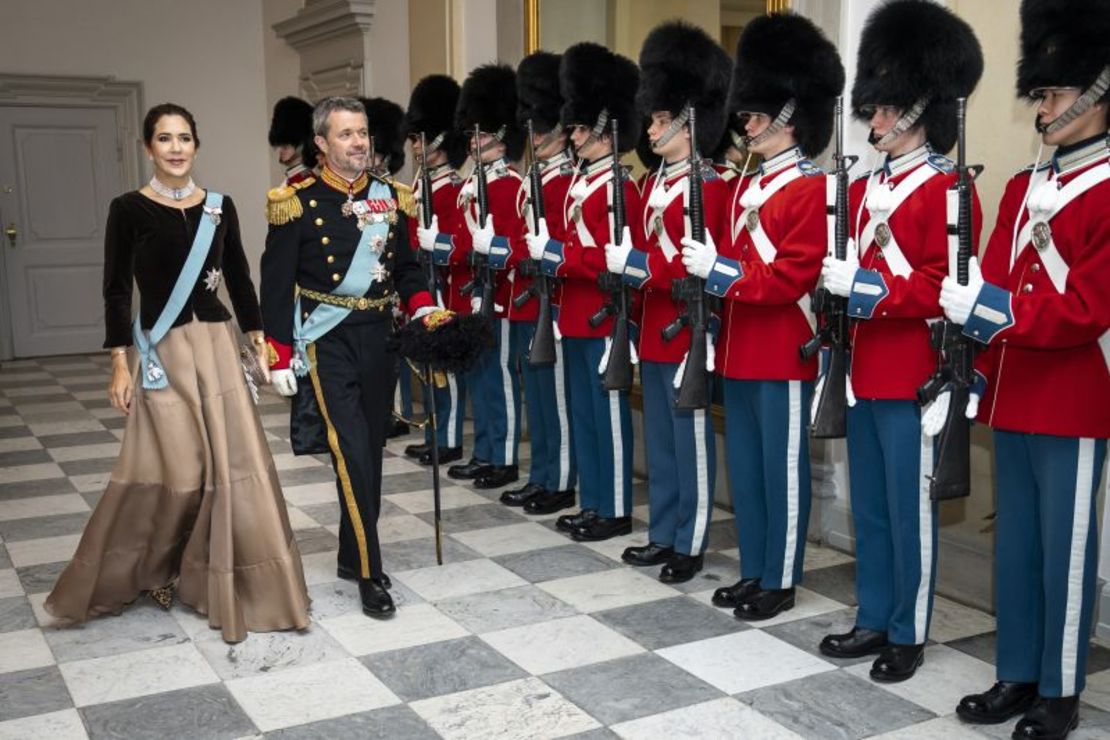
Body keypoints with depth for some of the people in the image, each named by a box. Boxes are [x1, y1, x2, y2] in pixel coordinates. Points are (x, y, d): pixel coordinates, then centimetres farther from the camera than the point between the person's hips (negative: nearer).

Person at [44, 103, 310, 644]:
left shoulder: (219, 207, 7)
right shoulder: (130, 209, -4)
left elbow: (239, 278, 12)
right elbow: (117, 290, -5)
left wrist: (258, 339, 8)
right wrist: (120, 364, -9)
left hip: (218, 344, 4)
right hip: (163, 351, -4)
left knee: (233, 461, 3)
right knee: (174, 469, -3)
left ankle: (226, 579, 19)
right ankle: (140, 572, 22)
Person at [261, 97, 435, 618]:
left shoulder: (388, 197, 8)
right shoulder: (299, 201, -7)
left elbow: (405, 265, 16)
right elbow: (277, 283, -7)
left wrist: (423, 309, -2)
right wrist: (280, 357, -10)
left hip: (379, 337, 5)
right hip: (328, 340, -5)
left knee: (370, 449, 11)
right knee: (352, 452, -11)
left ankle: (351, 554, 27)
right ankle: (370, 573, -4)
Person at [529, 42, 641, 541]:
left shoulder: (620, 189, -15)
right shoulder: (580, 184, 14)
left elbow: (610, 261, -20)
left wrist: (551, 252, -17)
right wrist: (547, 252, 2)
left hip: (603, 321, -10)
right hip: (576, 318, 10)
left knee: (608, 412, 0)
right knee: (582, 412, 14)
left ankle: (616, 511, 10)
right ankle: (591, 503, 25)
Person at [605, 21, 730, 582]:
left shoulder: (708, 187, -14)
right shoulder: (656, 182, 13)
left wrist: (631, 263, -20)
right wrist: (625, 265, -1)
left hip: (686, 334, -9)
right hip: (653, 331, 9)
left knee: (690, 441, 2)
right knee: (659, 441, 15)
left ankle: (690, 546, 13)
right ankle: (663, 536, 27)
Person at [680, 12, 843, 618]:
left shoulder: (811, 189, -12)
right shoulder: (746, 187, 14)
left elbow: (793, 277, -19)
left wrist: (718, 269, -21)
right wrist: (706, 268, 0)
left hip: (783, 355, -9)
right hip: (738, 351, 9)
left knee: (782, 469, 3)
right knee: (743, 466, 15)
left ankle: (780, 582, 15)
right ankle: (752, 572, 27)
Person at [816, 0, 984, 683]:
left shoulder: (947, 190, -11)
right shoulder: (866, 187, 12)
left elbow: (944, 289, -17)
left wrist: (864, 286, -22)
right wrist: (836, 283, 1)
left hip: (911, 380, -8)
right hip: (865, 373, 8)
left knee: (910, 510, 4)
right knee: (869, 506, 15)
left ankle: (908, 634, 18)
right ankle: (874, 621, 28)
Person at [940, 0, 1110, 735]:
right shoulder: (1022, 188, 12)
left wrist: (993, 309, -25)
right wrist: (972, 371, 4)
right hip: (1013, 397, 7)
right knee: (1015, 542, 14)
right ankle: (1016, 676, 27)